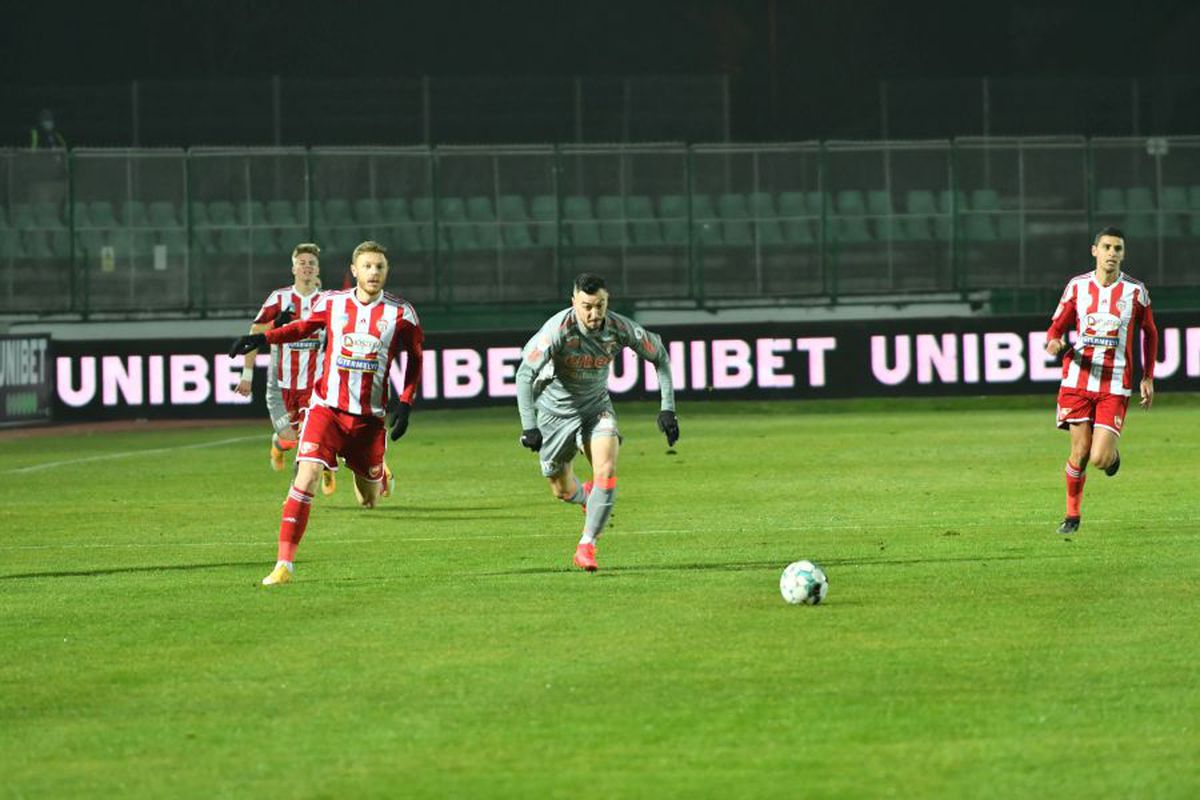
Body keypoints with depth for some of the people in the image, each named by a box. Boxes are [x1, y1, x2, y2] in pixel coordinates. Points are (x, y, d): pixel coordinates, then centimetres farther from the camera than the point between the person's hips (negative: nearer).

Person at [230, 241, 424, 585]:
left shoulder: (401, 313, -4)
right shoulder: (331, 303, 0)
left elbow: (415, 359, 9)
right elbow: (305, 326, 20)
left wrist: (405, 403, -1)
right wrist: (263, 339, 8)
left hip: (370, 415, 0)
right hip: (326, 407, 0)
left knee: (369, 501, 10)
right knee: (306, 476, -21)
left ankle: (376, 476, 50)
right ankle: (285, 563, -18)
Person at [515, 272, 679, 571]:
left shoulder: (620, 328, -19)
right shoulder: (559, 329, -29)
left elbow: (659, 356, -3)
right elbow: (525, 373, -30)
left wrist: (667, 409, -8)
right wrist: (529, 426, -38)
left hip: (596, 406, 1)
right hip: (555, 409, -1)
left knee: (607, 471, -23)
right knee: (562, 491, 9)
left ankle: (587, 545, -14)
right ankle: (587, 498, 47)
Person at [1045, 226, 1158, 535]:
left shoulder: (1135, 291, 1)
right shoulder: (1077, 286, 3)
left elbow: (1149, 333, 14)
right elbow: (1056, 327, 9)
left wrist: (1148, 378, 11)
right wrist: (1054, 342, -16)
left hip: (1115, 386, -1)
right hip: (1078, 380, 1)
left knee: (1100, 459, -10)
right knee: (1080, 453, -4)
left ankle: (1112, 452, 28)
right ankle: (1072, 515, 16)